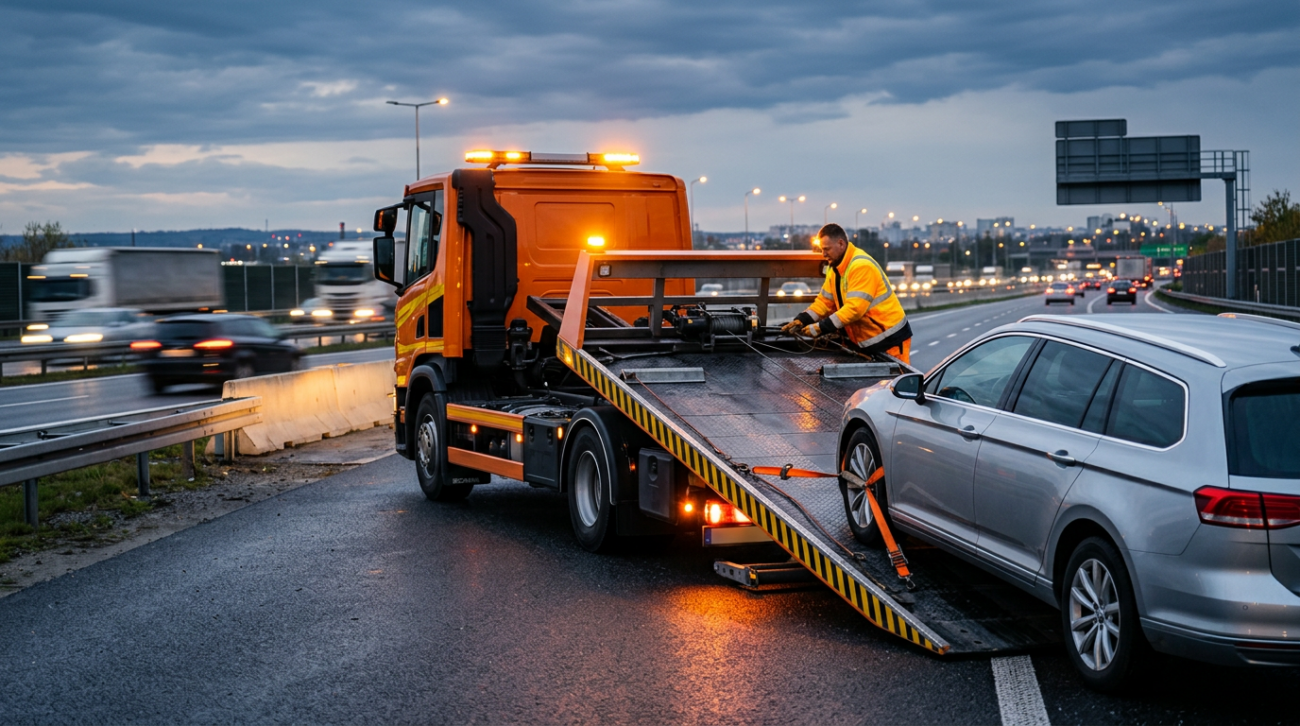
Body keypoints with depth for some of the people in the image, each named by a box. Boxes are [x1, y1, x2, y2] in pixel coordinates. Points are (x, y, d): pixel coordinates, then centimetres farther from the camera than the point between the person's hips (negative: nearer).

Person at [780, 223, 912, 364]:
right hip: (868, 340, 9)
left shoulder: (861, 266, -22)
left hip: (890, 339, -9)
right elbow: (825, 301, 11)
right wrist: (801, 320, -5)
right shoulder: (835, 268, 9)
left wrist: (821, 327, -29)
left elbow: (854, 308, -29)